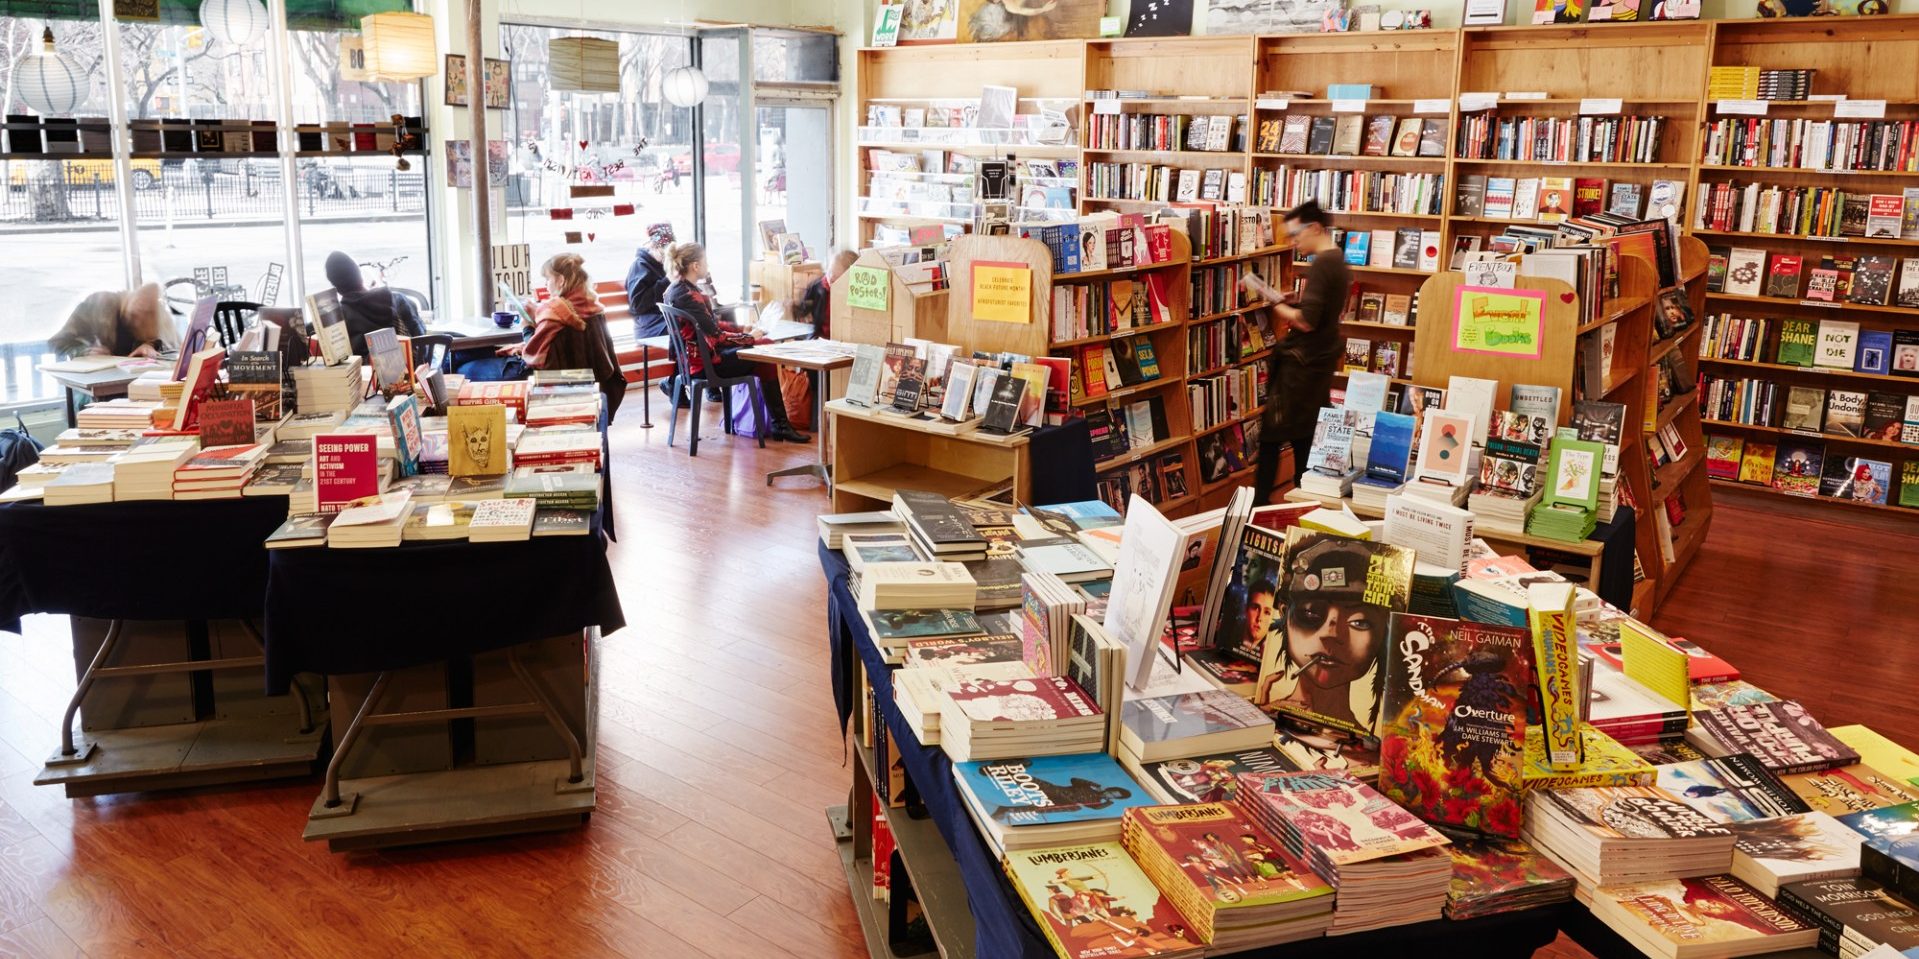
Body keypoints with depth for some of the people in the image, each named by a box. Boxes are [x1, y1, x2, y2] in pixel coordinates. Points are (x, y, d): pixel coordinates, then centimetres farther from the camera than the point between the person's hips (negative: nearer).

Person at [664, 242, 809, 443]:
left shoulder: (677, 289, 8)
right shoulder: (689, 296, -23)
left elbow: (711, 323, 15)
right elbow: (716, 337, -23)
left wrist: (742, 329, 9)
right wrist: (750, 338, -10)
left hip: (694, 356, 10)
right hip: (705, 362, -10)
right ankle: (779, 425, 9)